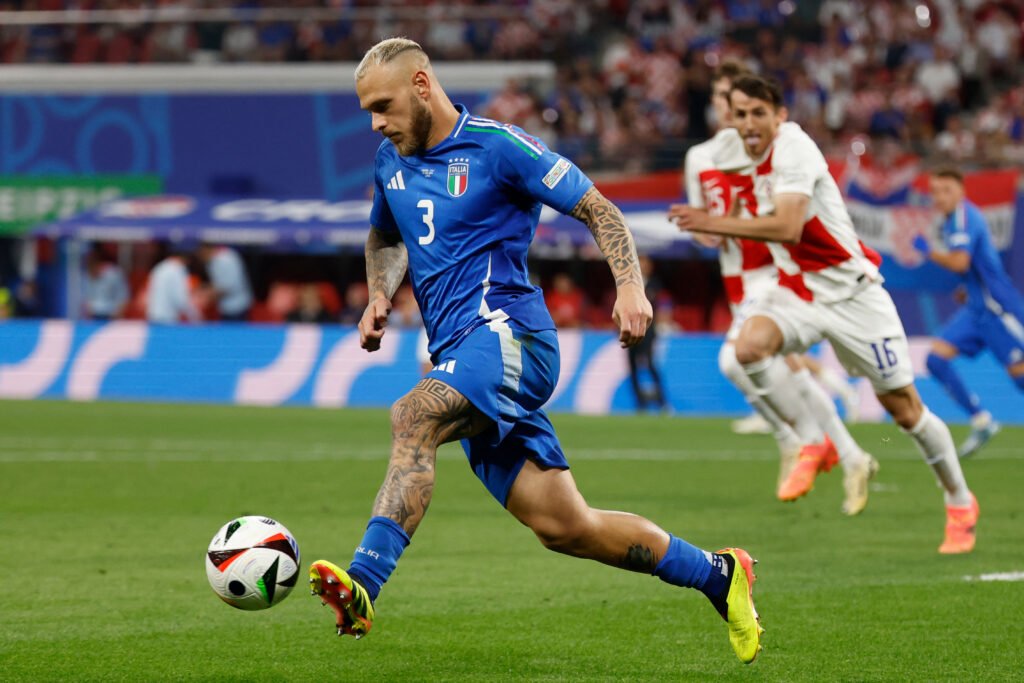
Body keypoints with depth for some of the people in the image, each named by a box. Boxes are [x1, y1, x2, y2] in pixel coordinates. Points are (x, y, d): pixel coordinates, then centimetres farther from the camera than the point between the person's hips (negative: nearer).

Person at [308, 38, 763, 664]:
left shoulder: (497, 145, -5)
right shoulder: (391, 161, 16)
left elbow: (599, 210, -3)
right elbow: (385, 237, 35)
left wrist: (630, 287, -18)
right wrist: (379, 296, 14)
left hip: (506, 331, -7)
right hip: (457, 355, 7)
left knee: (414, 418, -34)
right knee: (564, 527, 3)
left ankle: (362, 588, -46)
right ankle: (718, 574, 19)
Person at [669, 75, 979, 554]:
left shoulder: (793, 150, -20)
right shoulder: (758, 159, 6)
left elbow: (788, 228, -34)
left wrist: (712, 224, -37)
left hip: (851, 293, -7)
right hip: (797, 294, 7)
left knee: (904, 407, -1)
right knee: (749, 346, -25)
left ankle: (960, 502, 18)